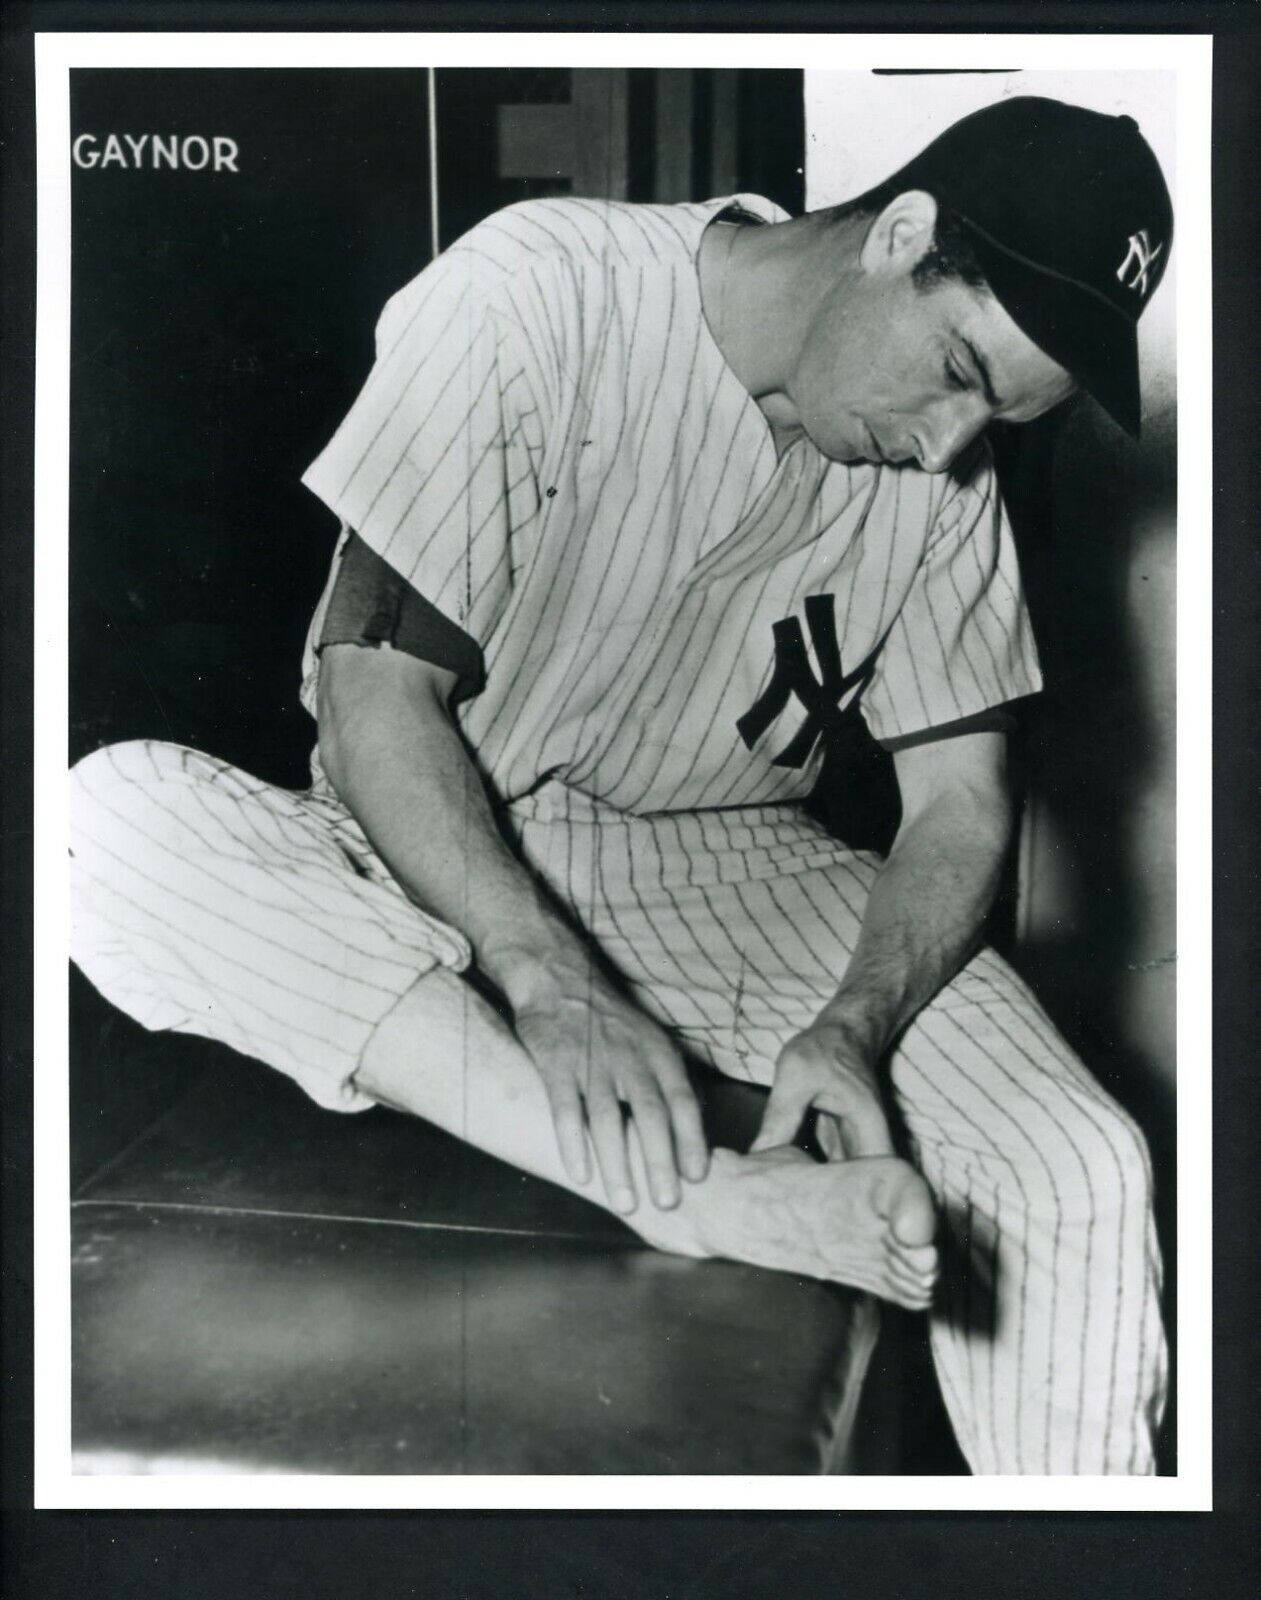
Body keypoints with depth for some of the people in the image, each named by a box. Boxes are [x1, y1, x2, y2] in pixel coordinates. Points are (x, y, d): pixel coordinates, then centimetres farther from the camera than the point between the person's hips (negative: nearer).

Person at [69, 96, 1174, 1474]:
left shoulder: (946, 477, -2)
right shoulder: (538, 291, -16)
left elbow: (961, 807, -2)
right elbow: (373, 691, -18)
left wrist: (856, 1022, -22)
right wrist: (549, 984, -31)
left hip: (731, 870, 3)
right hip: (440, 869, -2)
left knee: (1083, 1175, -21)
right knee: (114, 810, -33)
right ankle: (695, 1200, -40)